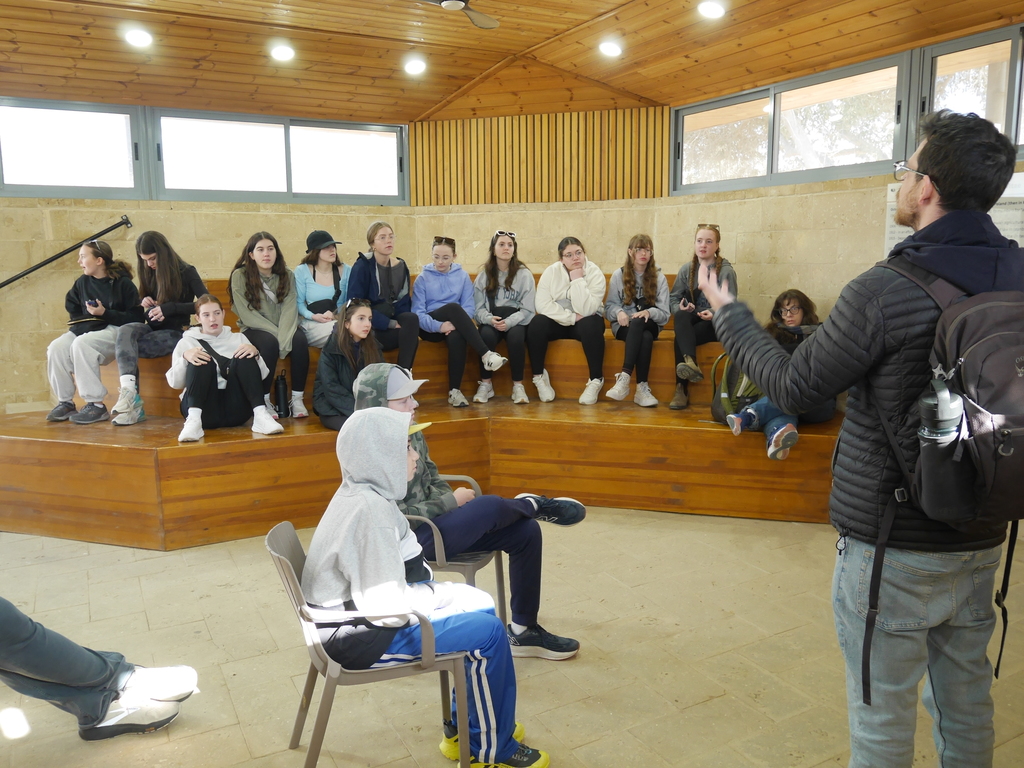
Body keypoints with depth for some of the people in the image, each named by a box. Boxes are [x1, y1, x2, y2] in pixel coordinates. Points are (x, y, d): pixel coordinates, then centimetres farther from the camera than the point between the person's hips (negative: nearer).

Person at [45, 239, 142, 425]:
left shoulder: (123, 283, -6)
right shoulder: (82, 283, 10)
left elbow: (135, 317, -11)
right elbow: (73, 310, 23)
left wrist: (105, 313, -17)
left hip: (115, 331, -6)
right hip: (86, 328, 6)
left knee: (81, 344, -33)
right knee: (56, 347, -21)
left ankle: (96, 405, -28)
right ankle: (65, 402, -10)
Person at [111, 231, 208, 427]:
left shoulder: (187, 272, -4)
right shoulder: (150, 275, 14)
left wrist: (169, 308, -21)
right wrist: (146, 305, 0)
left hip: (176, 332, -5)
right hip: (153, 328, 5)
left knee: (125, 347, -26)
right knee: (125, 331, -29)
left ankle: (134, 403, -18)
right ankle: (129, 392, -39)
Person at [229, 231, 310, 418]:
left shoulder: (287, 276, 3)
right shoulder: (240, 276, -6)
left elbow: (289, 310, -9)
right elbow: (247, 315, -12)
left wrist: (284, 337, -25)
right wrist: (276, 332, -21)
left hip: (283, 330, 3)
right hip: (254, 330, -3)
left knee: (299, 339, -29)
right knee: (269, 342, -34)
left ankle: (297, 399, -22)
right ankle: (264, 401, -23)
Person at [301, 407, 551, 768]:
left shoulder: (363, 493, 3)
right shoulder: (369, 510, -28)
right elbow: (387, 606, -28)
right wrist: (436, 596, -11)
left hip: (358, 611, 10)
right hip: (358, 634, -10)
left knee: (480, 604, 13)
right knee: (488, 633, -10)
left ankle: (465, 727, 25)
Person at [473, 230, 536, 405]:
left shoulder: (524, 274, 0)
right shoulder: (484, 275, 6)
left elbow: (528, 309, -6)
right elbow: (478, 308, 2)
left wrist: (509, 322, -22)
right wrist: (489, 319, -21)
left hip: (516, 322, -1)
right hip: (491, 322, 1)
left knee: (516, 336, -35)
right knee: (486, 335, -32)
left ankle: (518, 386, -21)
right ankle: (485, 384, -17)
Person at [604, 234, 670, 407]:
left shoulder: (659, 278, 5)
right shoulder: (618, 275, 6)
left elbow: (664, 314, -1)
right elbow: (609, 306, 4)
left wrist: (649, 312, -23)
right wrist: (619, 312, -19)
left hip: (649, 325, 1)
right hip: (623, 326, 0)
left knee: (638, 323, -37)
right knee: (645, 337, -35)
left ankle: (624, 377, -42)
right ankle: (642, 387, -37)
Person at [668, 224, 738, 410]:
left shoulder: (726, 271, 0)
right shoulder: (686, 269, 11)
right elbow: (673, 298, 7)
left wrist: (714, 313, -30)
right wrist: (680, 307, -18)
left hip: (716, 324, -2)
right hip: (691, 321, 3)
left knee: (680, 339, -32)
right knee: (681, 315, -37)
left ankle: (682, 390, -28)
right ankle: (691, 363, -56)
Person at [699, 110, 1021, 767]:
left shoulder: (887, 290, -23)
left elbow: (794, 388, -13)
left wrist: (730, 315, 2)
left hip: (894, 547, -6)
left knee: (883, 714, 11)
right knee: (968, 702, 23)